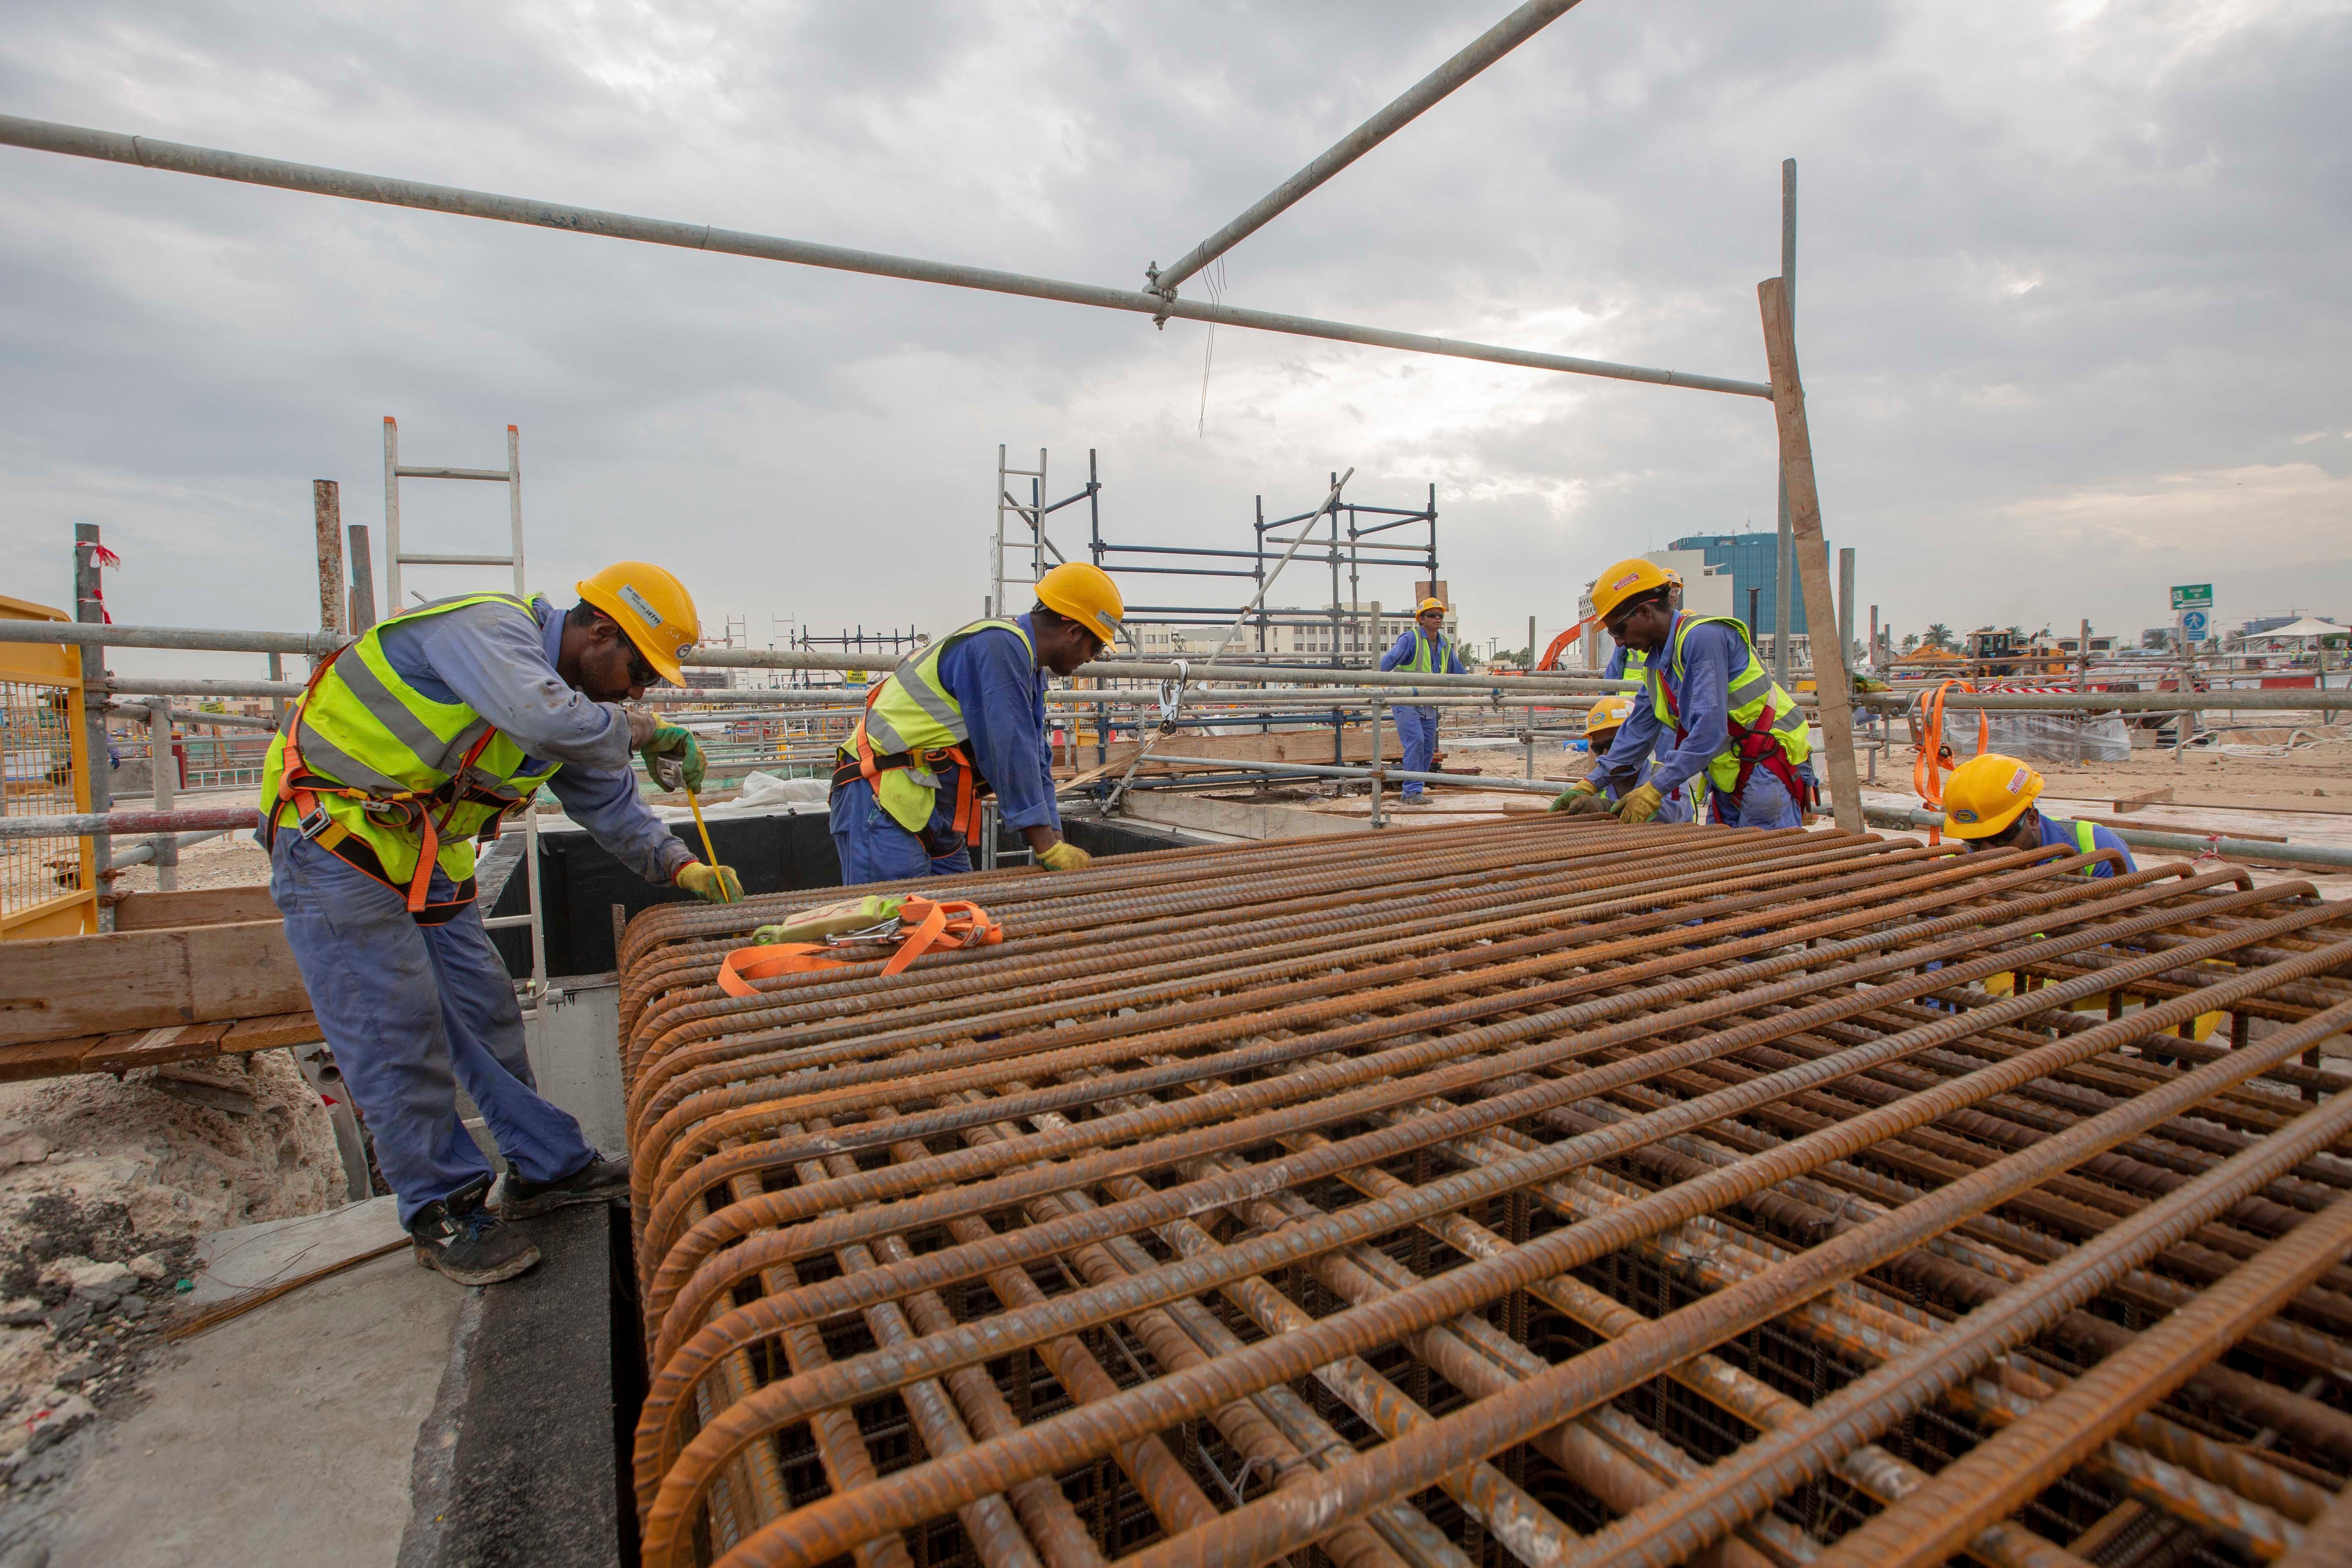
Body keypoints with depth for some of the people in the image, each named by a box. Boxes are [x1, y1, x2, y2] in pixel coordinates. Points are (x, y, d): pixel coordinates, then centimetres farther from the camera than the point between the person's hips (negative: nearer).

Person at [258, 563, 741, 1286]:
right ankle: (443, 1214, 9)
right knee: (395, 1030, -4)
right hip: (334, 839, -9)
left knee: (484, 1009, 10)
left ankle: (550, 1168, 21)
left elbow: (609, 802, 12)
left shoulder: (576, 697, 5)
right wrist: (637, 729, -25)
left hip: (425, 852, 9)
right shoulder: (487, 627, -23)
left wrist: (676, 865, -1)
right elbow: (547, 719, -43)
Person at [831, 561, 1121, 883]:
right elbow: (1010, 752, -21)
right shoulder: (999, 646, -17)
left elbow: (1033, 761, 15)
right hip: (883, 800, -10)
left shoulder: (1027, 666, 15)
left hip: (937, 814, 10)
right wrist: (1048, 847, -17)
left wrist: (1057, 845, 7)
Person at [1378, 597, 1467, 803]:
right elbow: (1389, 660, -23)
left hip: (1429, 705, 8)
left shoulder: (1445, 644, 13)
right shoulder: (1410, 639, -10)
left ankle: (1411, 792, 14)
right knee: (1416, 741, -19)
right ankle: (1413, 791, -13)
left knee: (1428, 748, 6)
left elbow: (1458, 672, 26)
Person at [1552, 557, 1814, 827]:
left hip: (1768, 766, -9)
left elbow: (1709, 731, -26)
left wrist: (1655, 790, -27)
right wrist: (1590, 784, 5)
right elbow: (1639, 731, 13)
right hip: (1730, 779, 9)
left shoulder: (1703, 637, -19)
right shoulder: (1657, 661, 10)